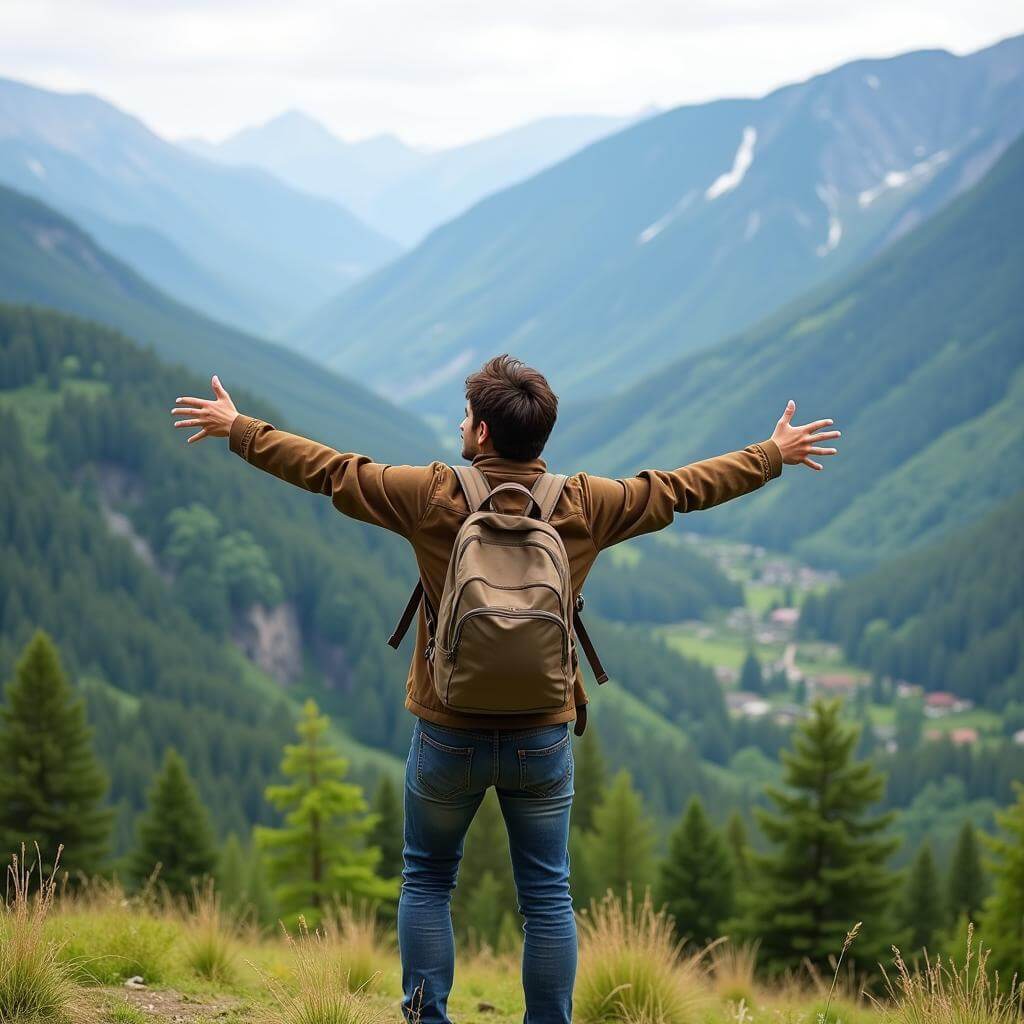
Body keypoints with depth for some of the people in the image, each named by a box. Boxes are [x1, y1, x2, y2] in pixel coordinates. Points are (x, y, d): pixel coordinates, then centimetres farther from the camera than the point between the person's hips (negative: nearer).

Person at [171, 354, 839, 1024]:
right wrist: (775, 455, 21)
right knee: (547, 896, 9)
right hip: (544, 738, 1)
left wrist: (238, 429, 13)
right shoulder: (585, 505, -3)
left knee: (428, 882, 15)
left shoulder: (432, 496, -9)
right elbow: (683, 488, 7)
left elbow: (329, 470, 0)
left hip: (447, 735, -1)